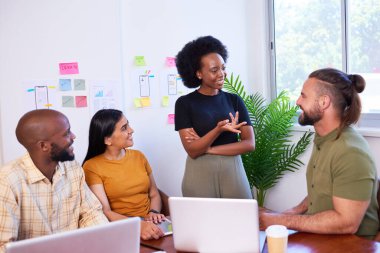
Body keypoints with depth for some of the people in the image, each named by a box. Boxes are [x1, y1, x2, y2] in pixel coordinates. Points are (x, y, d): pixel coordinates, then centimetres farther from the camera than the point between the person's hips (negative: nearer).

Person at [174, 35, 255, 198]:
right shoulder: (185, 103, -3)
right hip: (200, 174, -2)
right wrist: (218, 129, -25)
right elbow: (192, 151, -10)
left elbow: (249, 143, -2)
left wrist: (208, 149, -11)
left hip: (232, 172, 2)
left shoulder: (234, 100, 5)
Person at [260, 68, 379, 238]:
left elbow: (347, 223, -25)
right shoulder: (322, 140, 7)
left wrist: (281, 221, -21)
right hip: (319, 237, 8)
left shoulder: (351, 153, -23)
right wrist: (293, 212, 0)